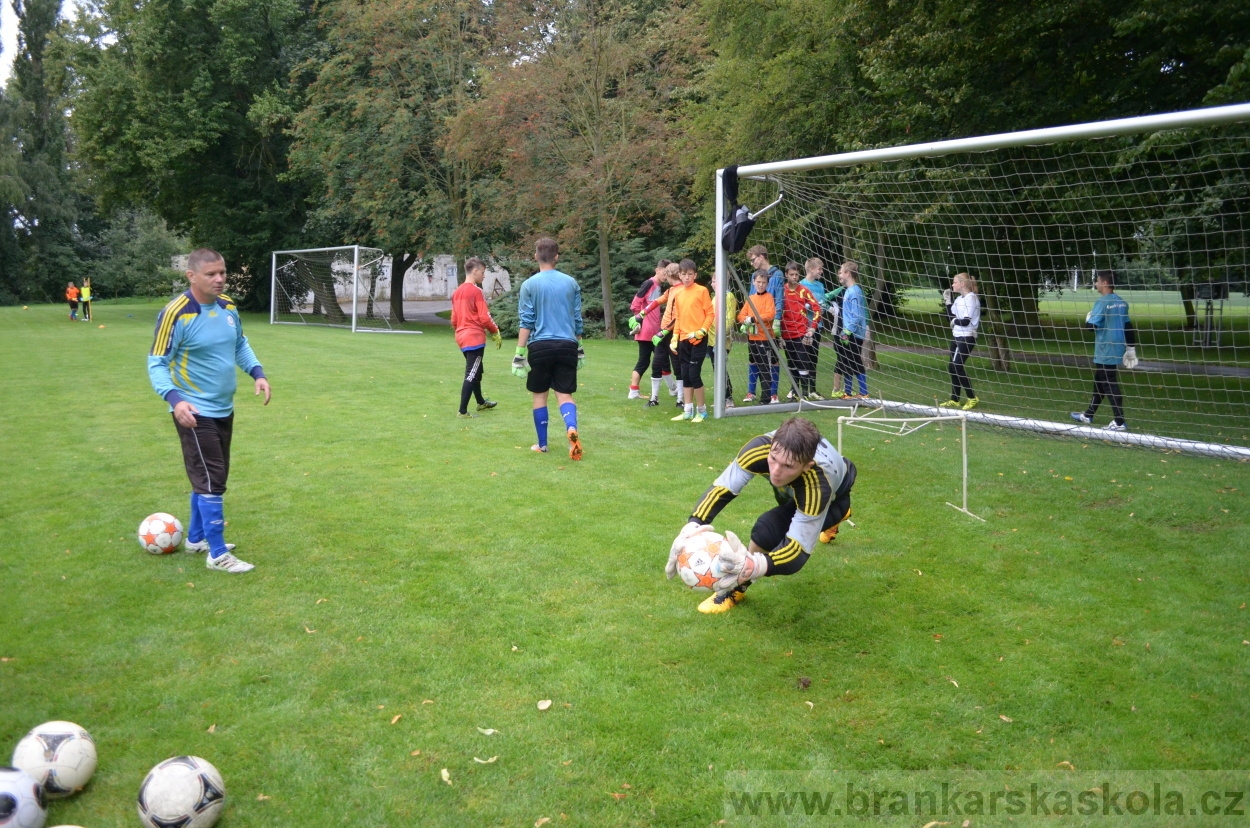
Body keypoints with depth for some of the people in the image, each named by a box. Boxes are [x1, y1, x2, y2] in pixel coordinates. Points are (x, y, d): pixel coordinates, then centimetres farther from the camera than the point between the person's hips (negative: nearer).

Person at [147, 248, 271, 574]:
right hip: (195, 412, -8)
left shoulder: (228, 306, 3)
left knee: (211, 478, 19)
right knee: (211, 482, -5)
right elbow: (156, 363, -17)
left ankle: (196, 538, 35)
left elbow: (240, 345, 17)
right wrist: (175, 399, -32)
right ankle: (218, 555, 5)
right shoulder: (176, 314, -19)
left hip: (224, 409, 8)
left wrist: (257, 372, -1)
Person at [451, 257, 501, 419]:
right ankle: (463, 412, -6)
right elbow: (484, 317, -16)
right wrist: (496, 332, -3)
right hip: (475, 338, -9)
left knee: (475, 371, 24)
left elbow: (454, 320, 16)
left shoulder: (457, 292, 11)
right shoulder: (477, 291, -13)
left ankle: (481, 402, 40)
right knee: (471, 375, -5)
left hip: (462, 337, 9)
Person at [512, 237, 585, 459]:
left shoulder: (529, 285, -2)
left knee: (540, 395, 12)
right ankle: (571, 428, -24)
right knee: (564, 394, 4)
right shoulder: (571, 283, 7)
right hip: (567, 346, 2)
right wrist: (578, 347, 24)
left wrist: (520, 352, -1)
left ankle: (542, 444, 20)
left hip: (540, 346, -2)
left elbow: (526, 322, -4)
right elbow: (578, 319, 12)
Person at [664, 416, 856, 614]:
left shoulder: (819, 488, -48)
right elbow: (722, 488, -33)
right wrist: (692, 525, -53)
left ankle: (738, 588, -3)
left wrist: (757, 566, -70)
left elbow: (798, 550, -48)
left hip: (833, 496, -4)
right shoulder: (761, 448, -41)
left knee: (767, 530, -28)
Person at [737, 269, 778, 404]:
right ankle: (751, 392, 23)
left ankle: (767, 396, -3)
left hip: (764, 338, -6)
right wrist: (745, 320, -13)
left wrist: (753, 319, -20)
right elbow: (741, 315, 8)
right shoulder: (750, 298, 13)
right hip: (752, 337, 6)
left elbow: (770, 314, -18)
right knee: (753, 365, 14)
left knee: (765, 368, -5)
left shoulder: (768, 297, -4)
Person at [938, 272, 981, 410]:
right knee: (954, 367, 10)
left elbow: (966, 321, -20)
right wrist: (947, 300, 7)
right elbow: (952, 315, 13)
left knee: (955, 366, -13)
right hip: (956, 336, 9)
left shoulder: (971, 298, -15)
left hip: (967, 338, -9)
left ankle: (972, 398, -2)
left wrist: (954, 321, -2)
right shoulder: (959, 299, 11)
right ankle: (954, 400, 17)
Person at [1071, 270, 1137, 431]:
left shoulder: (1102, 302, -15)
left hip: (1105, 352, -8)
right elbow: (1129, 327, 13)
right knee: (1100, 383, 17)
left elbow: (1092, 325, -19)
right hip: (1117, 350, 9)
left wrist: (1088, 317, 3)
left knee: (1110, 386, -5)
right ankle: (1088, 416, 28)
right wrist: (1131, 349, 18)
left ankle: (1119, 422, -5)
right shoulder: (1122, 303, 10)